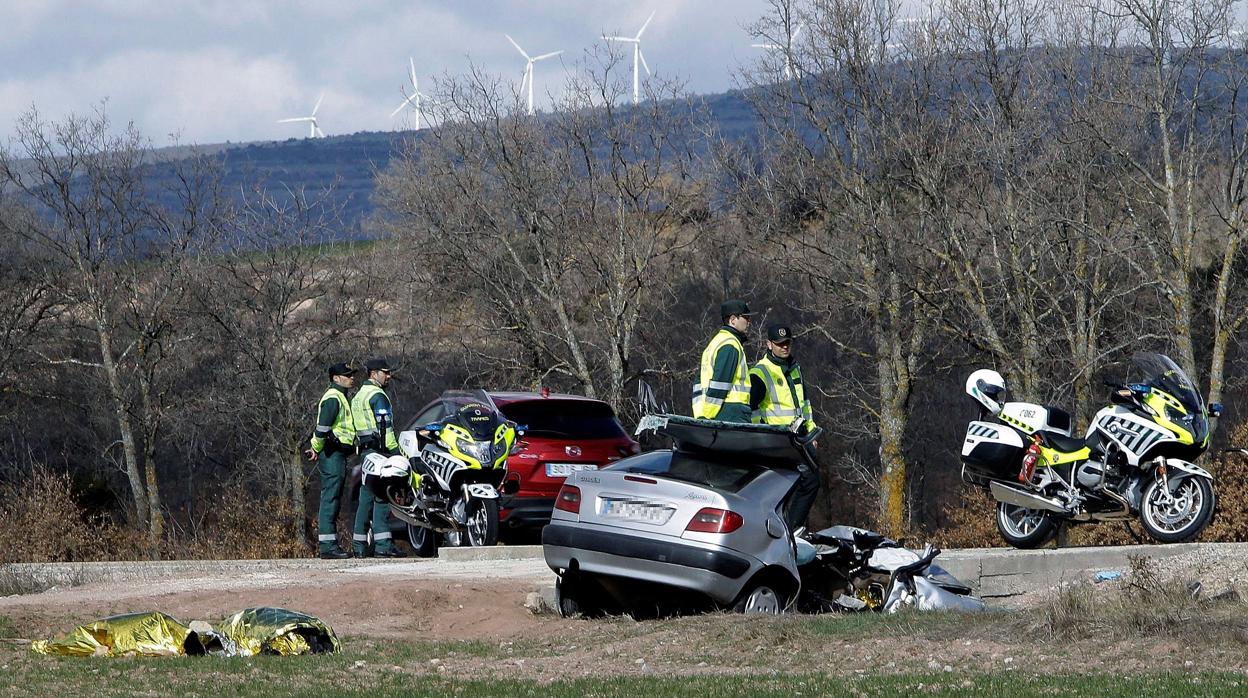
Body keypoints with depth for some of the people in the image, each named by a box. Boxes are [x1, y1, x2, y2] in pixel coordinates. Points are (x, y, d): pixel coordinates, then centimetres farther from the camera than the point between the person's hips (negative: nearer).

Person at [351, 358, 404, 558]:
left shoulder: (359, 396, 21)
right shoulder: (377, 395, -10)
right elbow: (385, 426, -17)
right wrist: (395, 451, -17)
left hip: (364, 450, 10)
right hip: (379, 449, -10)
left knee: (366, 498, 11)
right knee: (382, 496, -12)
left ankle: (359, 545, 11)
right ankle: (382, 544, -17)